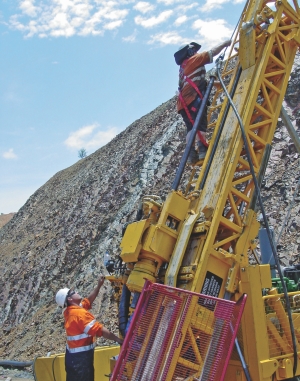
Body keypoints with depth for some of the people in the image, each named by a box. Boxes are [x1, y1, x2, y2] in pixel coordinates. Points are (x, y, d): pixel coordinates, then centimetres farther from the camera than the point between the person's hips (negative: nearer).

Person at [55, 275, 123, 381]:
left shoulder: (70, 311, 7)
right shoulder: (80, 313, -22)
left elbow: (88, 300, 20)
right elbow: (99, 329, -24)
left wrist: (99, 286, 19)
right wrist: (118, 339, -18)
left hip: (74, 355, 10)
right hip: (81, 357, -10)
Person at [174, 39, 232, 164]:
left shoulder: (183, 67, 33)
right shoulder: (193, 60, 11)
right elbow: (212, 52, 9)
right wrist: (225, 43, 20)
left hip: (184, 102, 7)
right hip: (194, 98, -7)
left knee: (191, 126, 0)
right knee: (200, 123, -15)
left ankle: (191, 153, -14)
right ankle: (202, 149, -28)